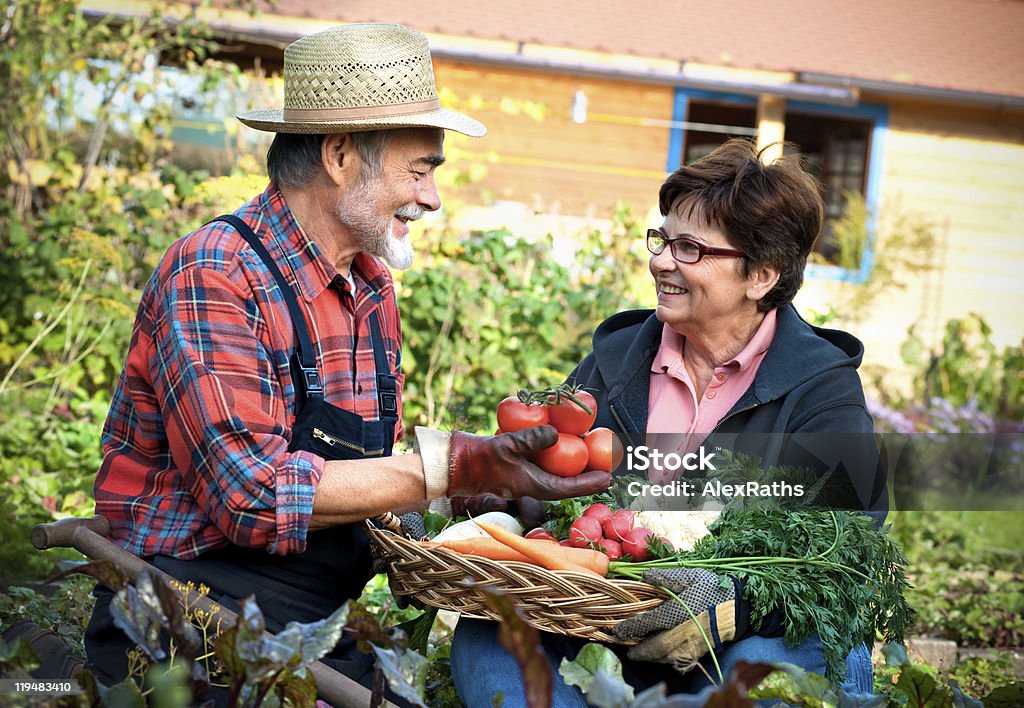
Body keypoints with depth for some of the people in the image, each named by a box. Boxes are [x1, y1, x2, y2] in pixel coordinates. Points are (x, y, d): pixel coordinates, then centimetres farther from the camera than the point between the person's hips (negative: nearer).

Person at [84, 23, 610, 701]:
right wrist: (449, 467, -22)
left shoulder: (373, 286, 12)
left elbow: (370, 471, 12)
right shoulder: (214, 276, -15)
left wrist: (498, 467, -6)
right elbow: (255, 496, -23)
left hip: (324, 627, 7)